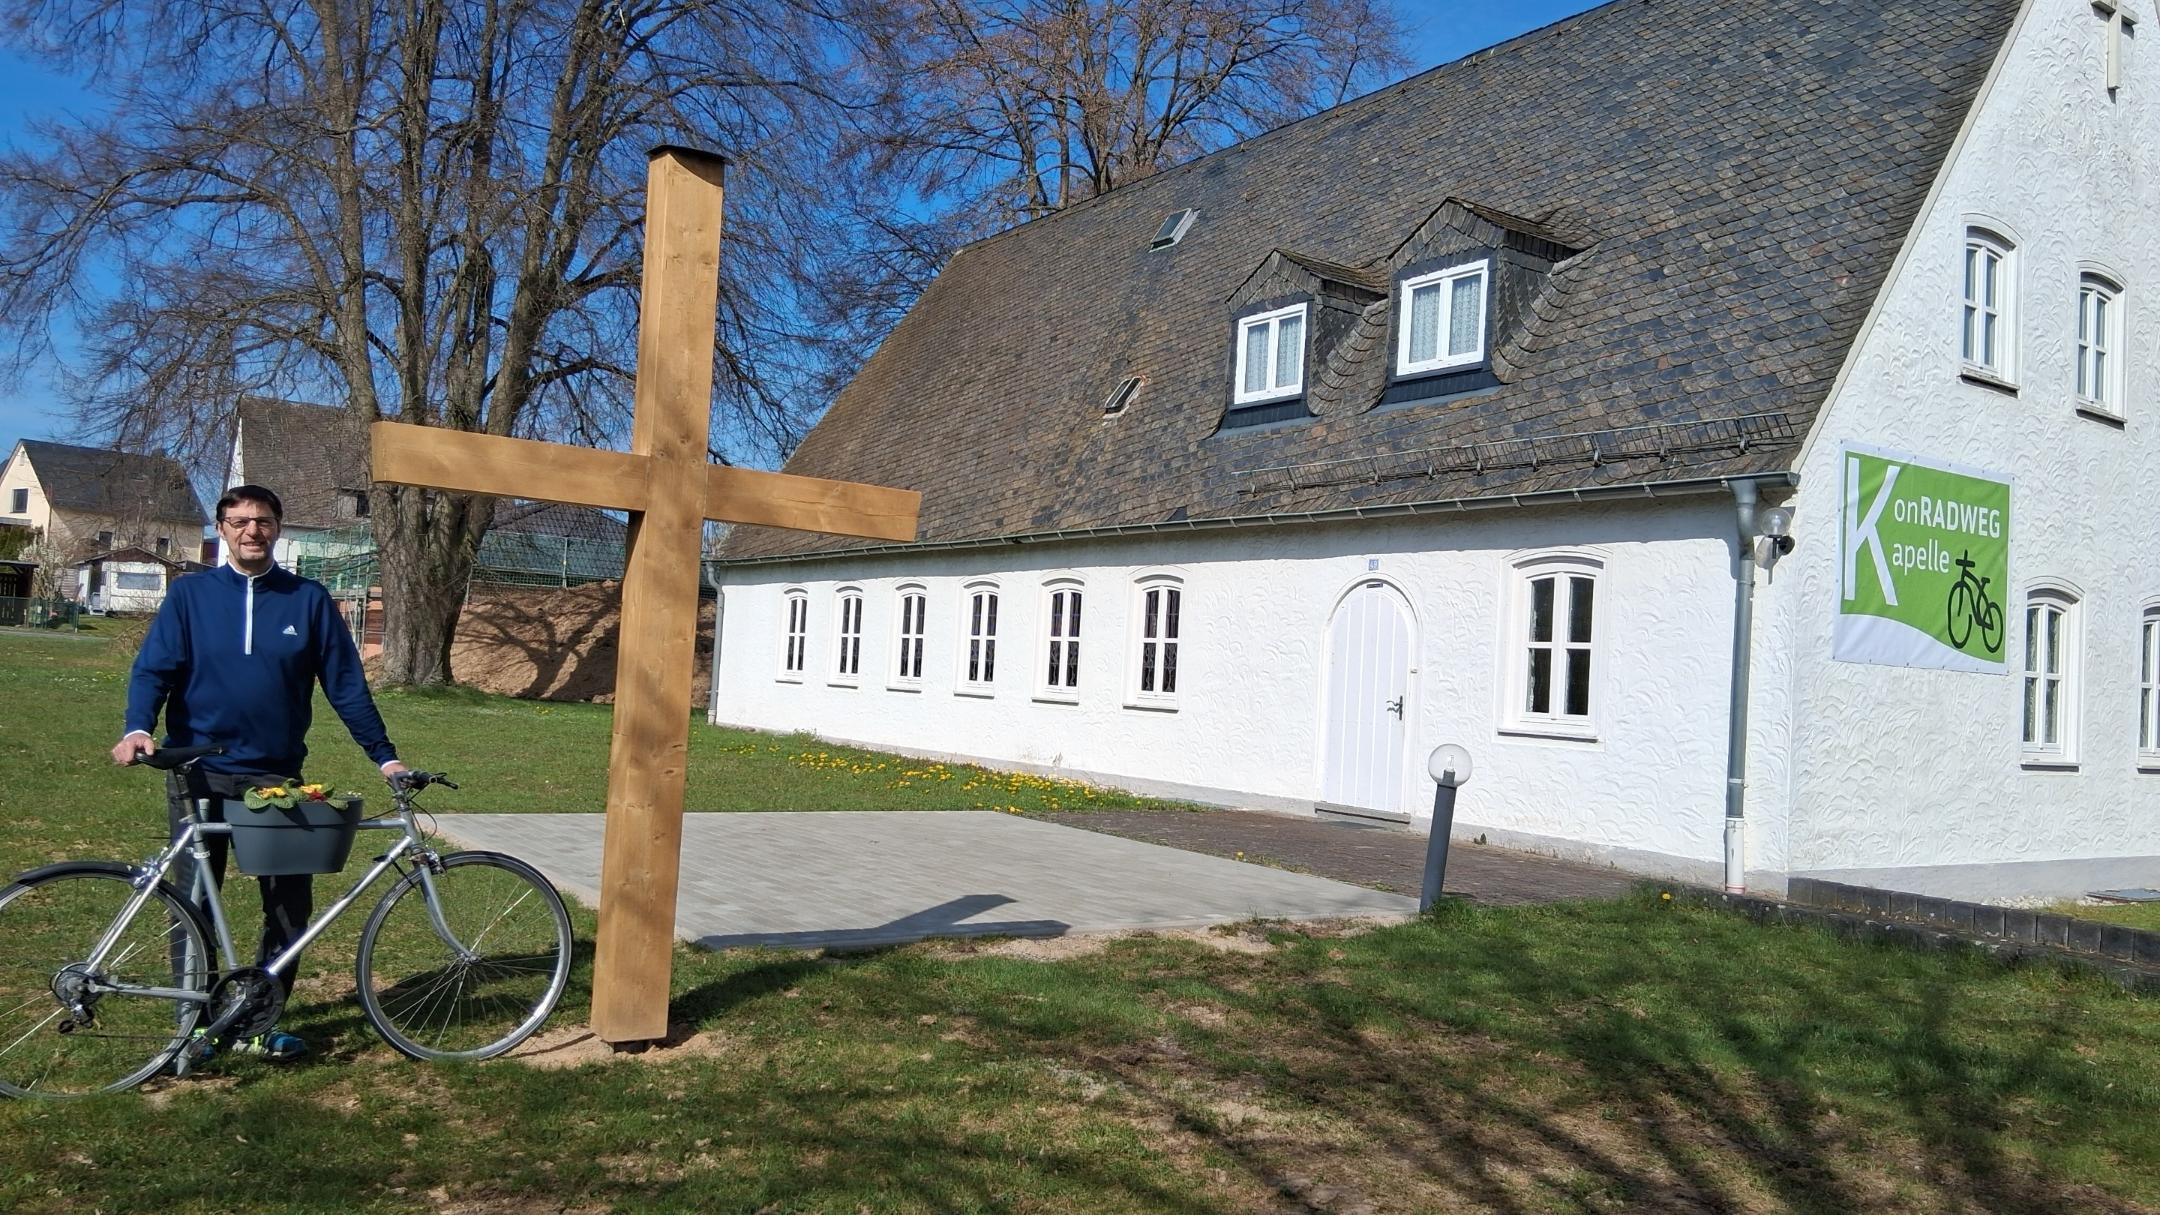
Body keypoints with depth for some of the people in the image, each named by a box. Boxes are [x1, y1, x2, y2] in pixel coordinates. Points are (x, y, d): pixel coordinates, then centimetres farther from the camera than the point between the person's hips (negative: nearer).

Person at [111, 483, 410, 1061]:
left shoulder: (309, 599, 2)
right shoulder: (190, 594, 1)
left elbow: (345, 684, 3)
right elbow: (154, 668, -5)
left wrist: (385, 756, -1)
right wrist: (138, 729, -24)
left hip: (277, 777, 1)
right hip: (199, 775, -1)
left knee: (291, 905, 3)